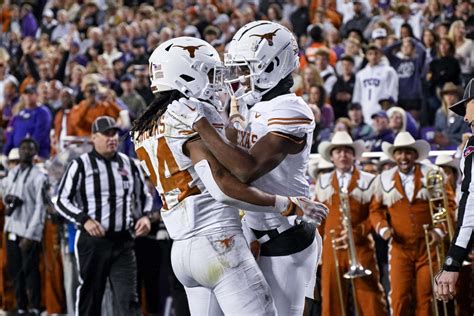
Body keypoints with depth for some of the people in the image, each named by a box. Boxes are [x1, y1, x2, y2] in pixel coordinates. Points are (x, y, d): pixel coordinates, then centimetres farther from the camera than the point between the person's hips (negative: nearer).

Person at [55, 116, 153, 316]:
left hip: (123, 241, 3)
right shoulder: (81, 165, -3)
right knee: (89, 297, 5)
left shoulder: (130, 165, 10)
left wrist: (144, 216, 2)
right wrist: (84, 220, -17)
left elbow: (143, 196, 22)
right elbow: (62, 200, -3)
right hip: (92, 240, -3)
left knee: (128, 299, -7)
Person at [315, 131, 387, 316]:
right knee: (332, 299, 0)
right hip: (331, 248, 3)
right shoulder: (323, 182, 17)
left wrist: (357, 231, -13)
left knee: (369, 299, -8)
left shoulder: (367, 181, 6)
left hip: (361, 247, -3)